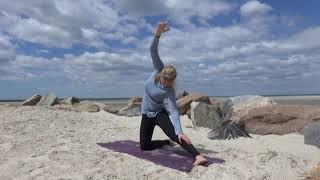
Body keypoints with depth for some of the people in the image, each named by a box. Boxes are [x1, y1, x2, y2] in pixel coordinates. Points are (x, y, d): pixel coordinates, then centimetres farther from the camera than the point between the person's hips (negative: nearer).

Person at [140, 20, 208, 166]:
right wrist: (158, 34, -39)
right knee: (144, 146, 9)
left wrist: (179, 131, -41)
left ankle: (198, 156, -42)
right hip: (146, 114, 5)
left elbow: (174, 111, -27)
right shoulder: (158, 70, -14)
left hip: (159, 113, -4)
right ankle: (169, 142, 28)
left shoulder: (170, 91, -22)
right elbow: (153, 51, -22)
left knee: (174, 134, -33)